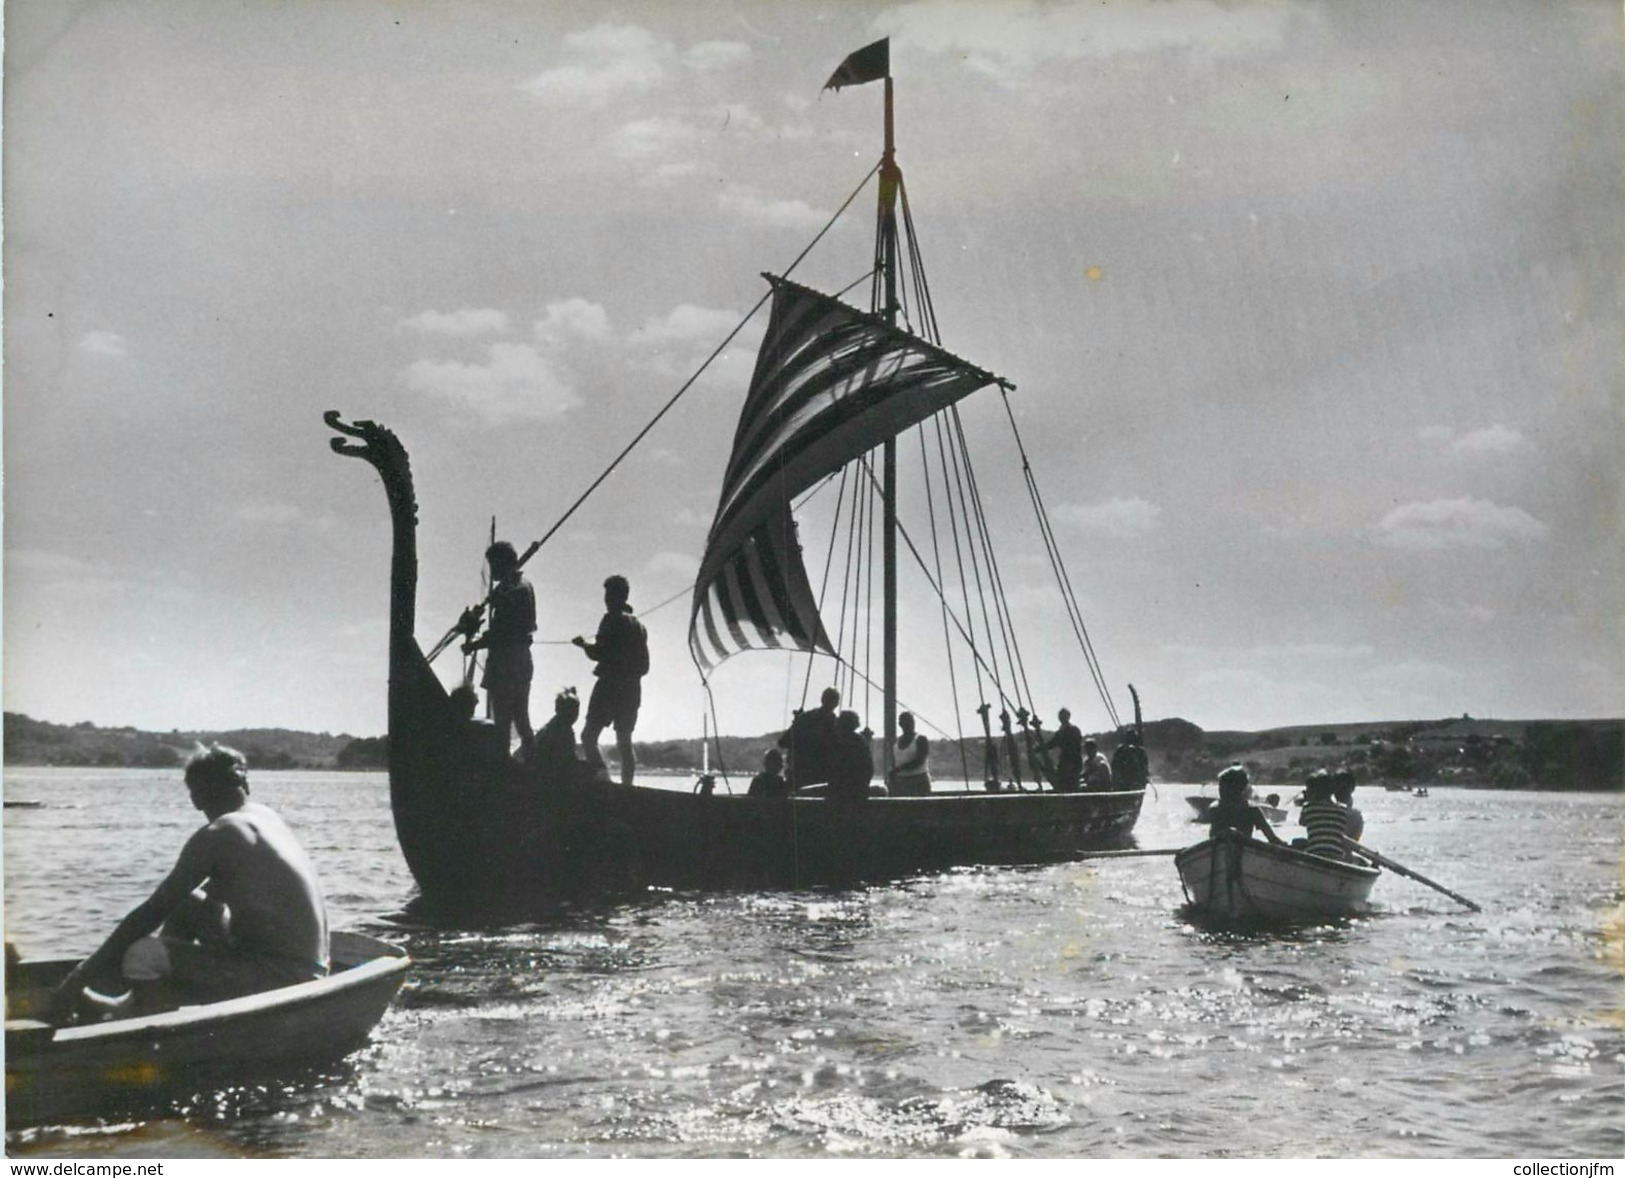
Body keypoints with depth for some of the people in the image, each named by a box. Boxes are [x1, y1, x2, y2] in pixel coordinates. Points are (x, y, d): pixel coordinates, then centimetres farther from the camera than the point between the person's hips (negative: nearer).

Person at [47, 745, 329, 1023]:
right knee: (184, 902, 20)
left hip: (284, 977, -9)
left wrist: (80, 976, -6)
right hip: (309, 966, 9)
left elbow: (153, 912, -12)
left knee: (141, 957, -15)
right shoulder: (268, 816, 12)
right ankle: (136, 1006, 27)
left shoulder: (215, 837, -13)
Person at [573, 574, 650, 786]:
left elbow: (600, 653, -14)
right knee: (624, 742, 12)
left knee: (588, 736, -7)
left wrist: (584, 645, 4)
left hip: (610, 687, -7)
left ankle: (603, 776, -24)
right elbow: (644, 665, 18)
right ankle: (627, 786, 9)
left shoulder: (612, 619, -8)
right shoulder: (638, 625, 15)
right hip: (632, 689, 7)